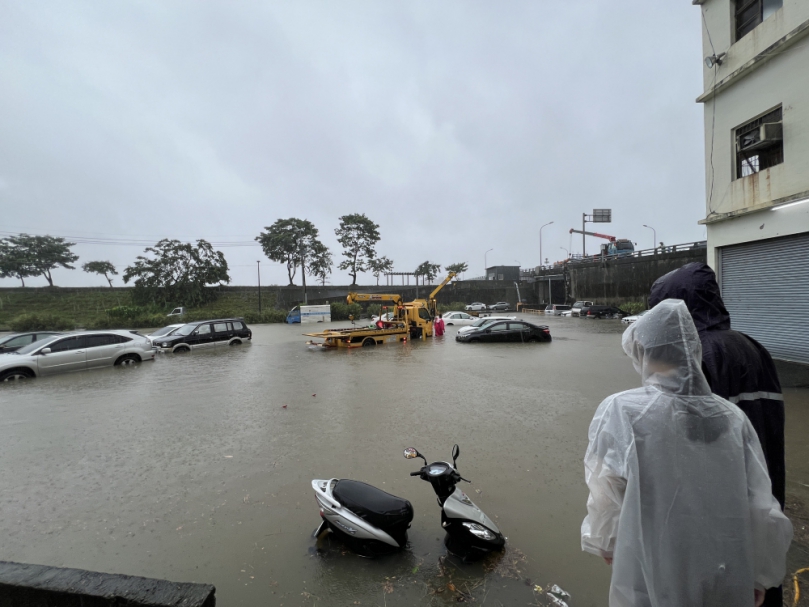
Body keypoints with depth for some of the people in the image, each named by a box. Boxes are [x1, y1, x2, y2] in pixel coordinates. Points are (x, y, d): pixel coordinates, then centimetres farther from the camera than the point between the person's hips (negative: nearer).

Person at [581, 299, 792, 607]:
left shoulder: (621, 412, -22)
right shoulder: (733, 417, -10)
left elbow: (605, 494, -10)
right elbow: (762, 510, -1)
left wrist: (605, 542, 9)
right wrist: (761, 576, 15)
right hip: (728, 580, 3)